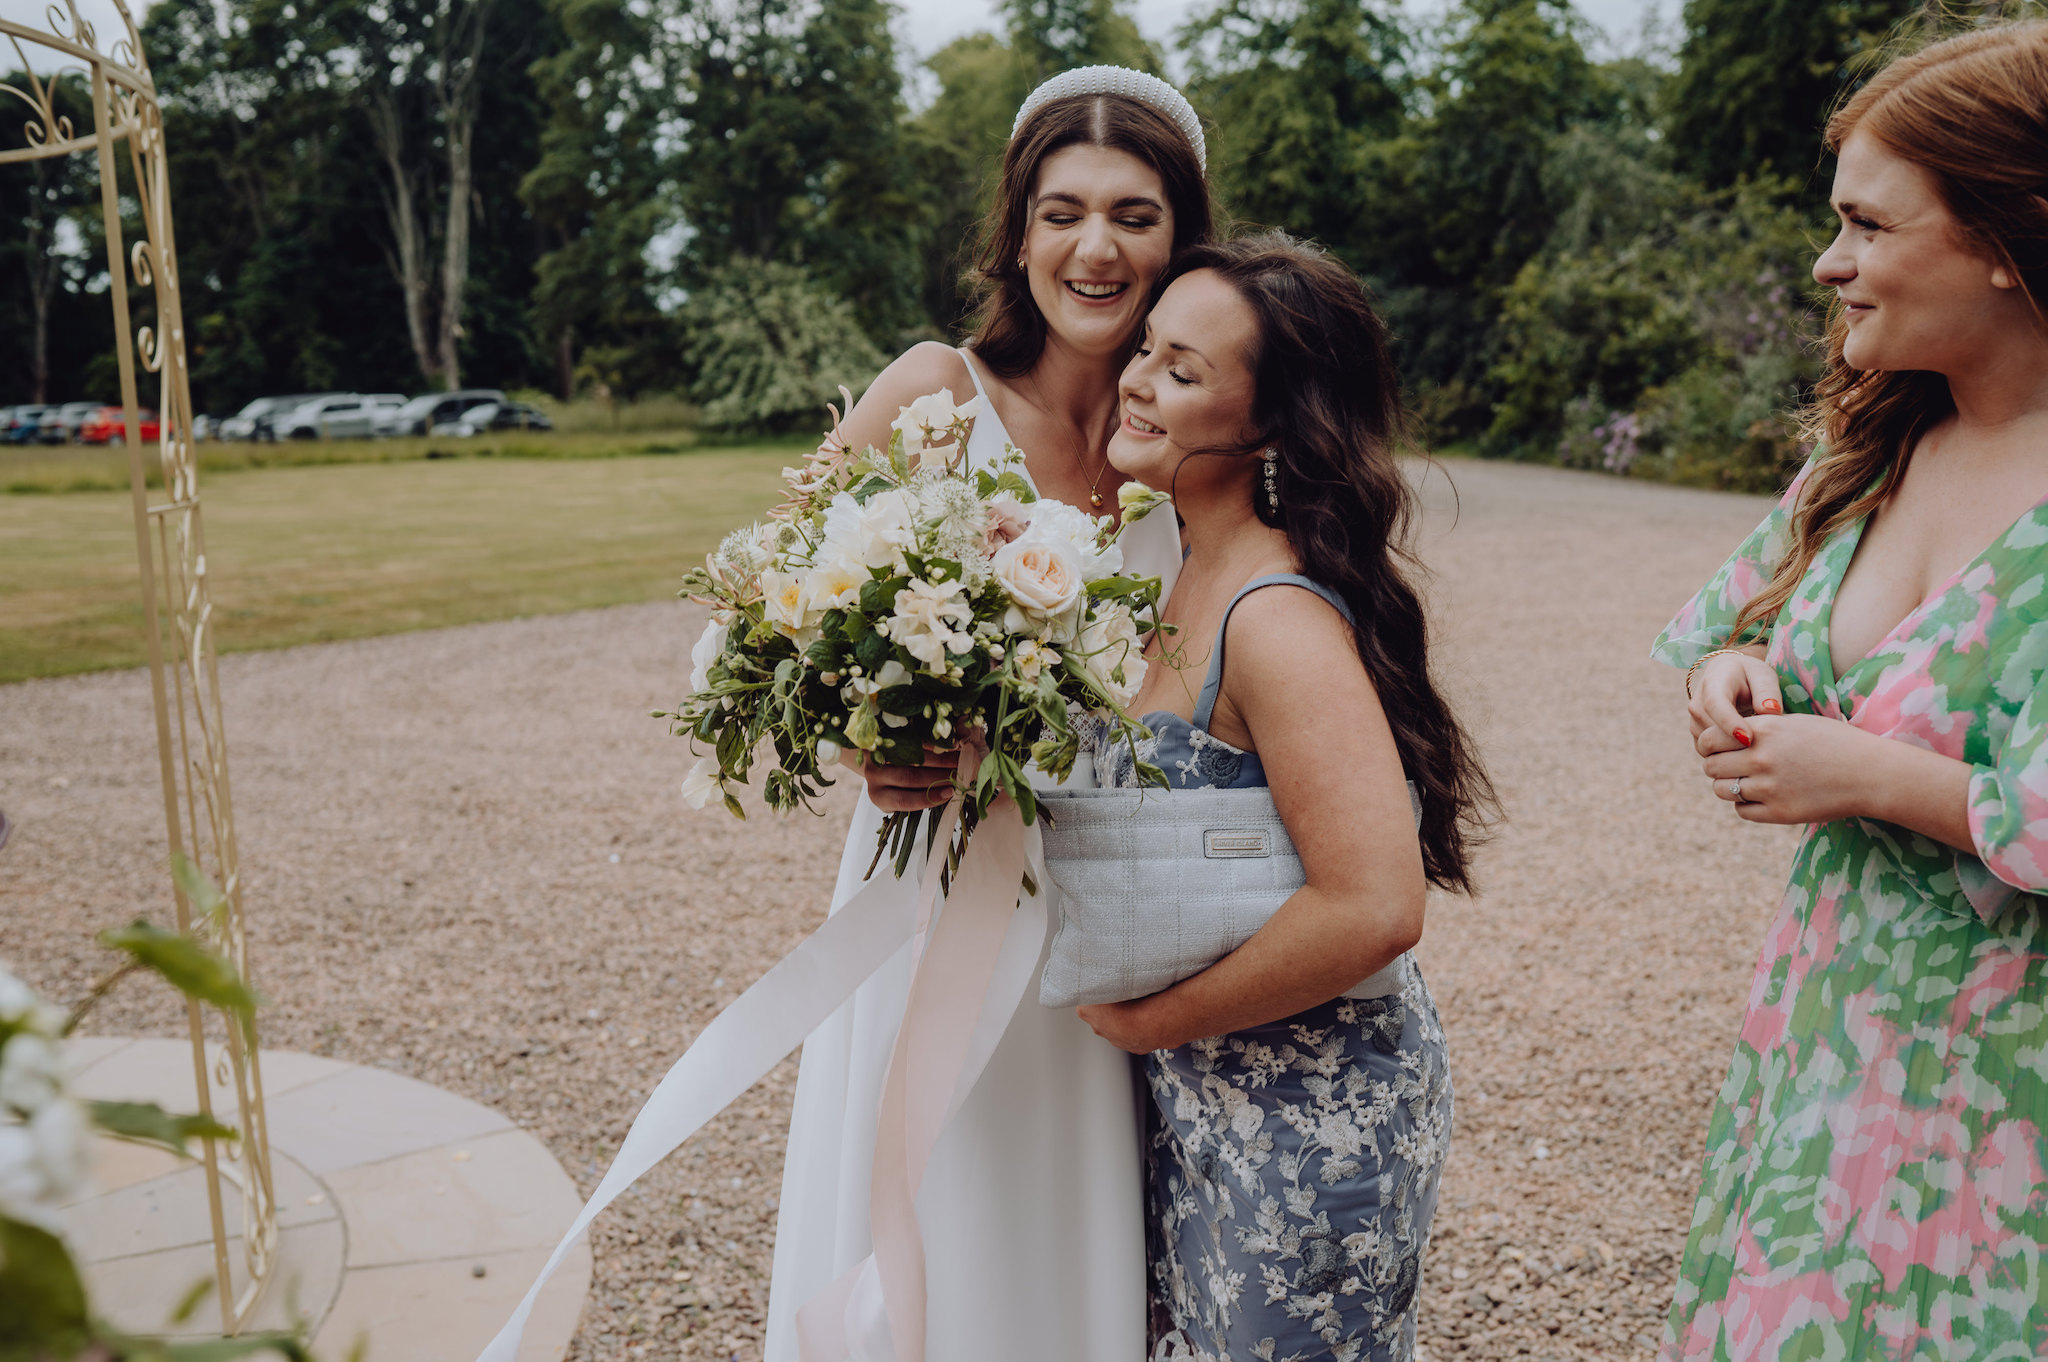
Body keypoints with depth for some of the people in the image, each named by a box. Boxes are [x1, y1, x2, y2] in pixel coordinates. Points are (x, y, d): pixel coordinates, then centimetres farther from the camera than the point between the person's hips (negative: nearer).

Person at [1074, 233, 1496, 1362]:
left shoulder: (1278, 619, -26)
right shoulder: (1195, 581, 2)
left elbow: (1375, 908, -32)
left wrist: (1156, 1019, -19)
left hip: (1310, 1121, -9)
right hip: (1204, 1101, 9)